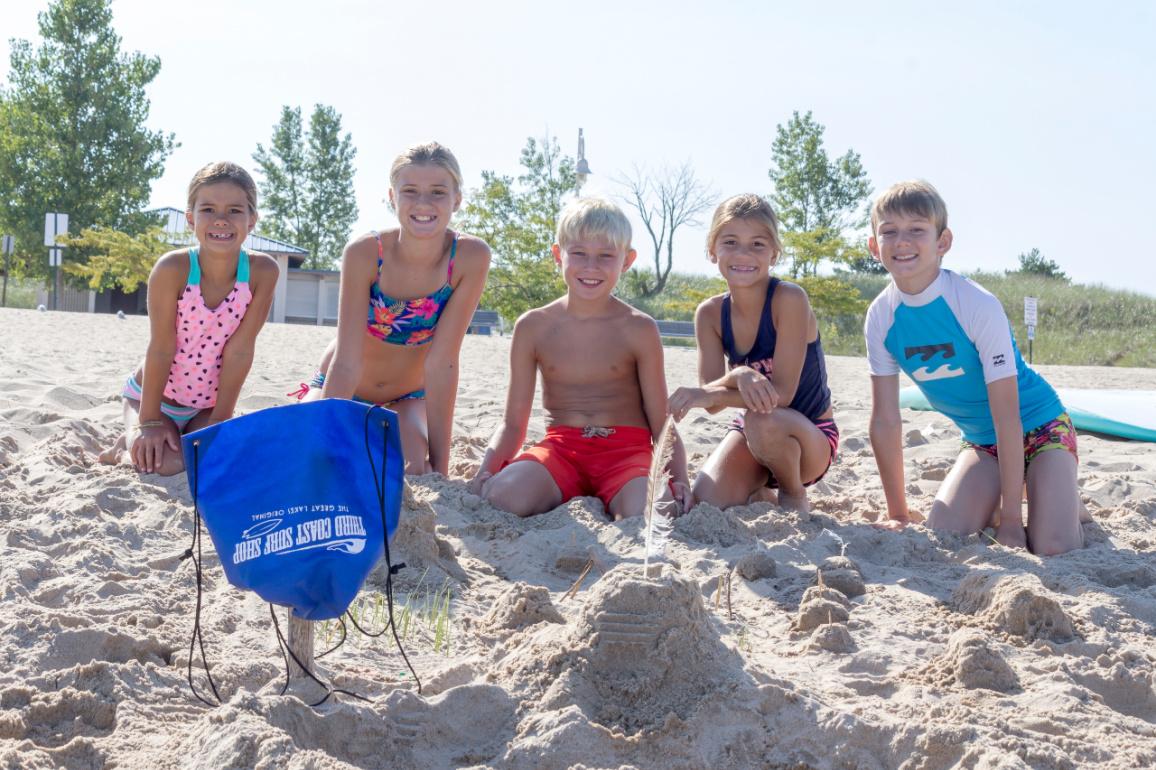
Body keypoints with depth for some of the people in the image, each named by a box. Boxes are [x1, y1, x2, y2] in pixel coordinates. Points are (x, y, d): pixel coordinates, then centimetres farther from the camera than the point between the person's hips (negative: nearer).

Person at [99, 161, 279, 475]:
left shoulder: (262, 271, -19)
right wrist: (149, 422, -15)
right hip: (154, 395, -3)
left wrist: (220, 420, -13)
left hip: (207, 404, 3)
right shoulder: (173, 268, -25)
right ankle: (132, 442, 10)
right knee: (166, 463, -25)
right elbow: (161, 348, -20)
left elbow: (239, 350, -16)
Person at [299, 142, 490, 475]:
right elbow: (346, 362, -26)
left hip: (408, 397, 1)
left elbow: (442, 363, -24)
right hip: (344, 391, -1)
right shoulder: (364, 252, -26)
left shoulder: (471, 257, -25)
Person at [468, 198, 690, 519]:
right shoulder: (533, 327, 5)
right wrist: (486, 469, -11)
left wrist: (679, 480, -16)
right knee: (505, 497, -33)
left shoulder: (638, 330, 2)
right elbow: (514, 424, 9)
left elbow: (662, 426, 3)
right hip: (561, 447, 1)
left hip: (625, 448, -1)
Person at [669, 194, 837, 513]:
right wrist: (738, 376, -35)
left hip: (810, 440, -4)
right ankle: (757, 494, 17)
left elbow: (782, 392, -25)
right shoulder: (710, 314, -6)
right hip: (753, 437, 4)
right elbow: (712, 401, -14)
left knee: (763, 419, -37)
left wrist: (711, 394, -34)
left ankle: (794, 495, -4)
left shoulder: (789, 299, -21)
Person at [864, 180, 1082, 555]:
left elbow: (1006, 415, -24)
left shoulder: (978, 306, -26)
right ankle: (991, 502, 14)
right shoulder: (881, 317, -12)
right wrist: (898, 513, -2)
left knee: (1052, 545, -21)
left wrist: (1011, 518, -24)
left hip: (1038, 427, -4)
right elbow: (885, 419, -5)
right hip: (981, 441, 4)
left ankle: (1065, 500, 13)